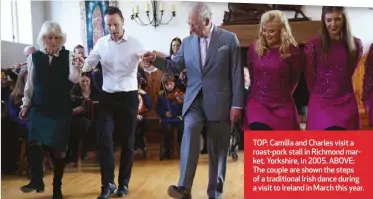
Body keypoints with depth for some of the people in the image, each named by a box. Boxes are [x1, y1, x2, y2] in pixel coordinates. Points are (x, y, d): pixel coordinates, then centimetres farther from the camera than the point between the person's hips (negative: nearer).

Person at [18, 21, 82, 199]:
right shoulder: (34, 57, 3)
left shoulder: (67, 56, -2)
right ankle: (37, 180, 1)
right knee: (35, 143, -19)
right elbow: (29, 83, 9)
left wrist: (76, 69, -33)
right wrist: (25, 104, 6)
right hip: (39, 107, 1)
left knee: (59, 148, 4)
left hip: (61, 108, -1)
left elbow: (74, 79, -13)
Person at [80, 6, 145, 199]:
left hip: (128, 97, -2)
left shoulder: (134, 43, -6)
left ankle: (123, 182, 21)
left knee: (127, 141, 7)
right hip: (107, 97, 2)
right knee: (104, 139, -4)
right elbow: (89, 65, 5)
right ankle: (108, 183, 7)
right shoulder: (101, 43, 3)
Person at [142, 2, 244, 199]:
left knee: (218, 148, 6)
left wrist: (237, 104, -8)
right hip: (194, 99, 2)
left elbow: (237, 73, -4)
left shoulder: (229, 39, -3)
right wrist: (156, 59, -6)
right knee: (190, 132, -24)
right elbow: (176, 66, 12)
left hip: (219, 101, -2)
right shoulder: (187, 42, 8)